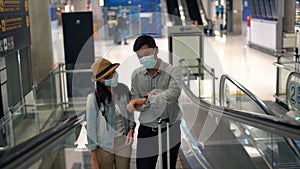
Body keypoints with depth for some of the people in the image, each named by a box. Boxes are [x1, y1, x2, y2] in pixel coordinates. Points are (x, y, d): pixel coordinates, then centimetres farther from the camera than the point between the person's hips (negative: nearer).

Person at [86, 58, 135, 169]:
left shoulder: (123, 89, -5)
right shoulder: (94, 98, -17)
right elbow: (91, 129, -11)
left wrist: (131, 130, -6)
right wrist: (94, 160, -8)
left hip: (123, 144, 3)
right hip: (104, 147, -3)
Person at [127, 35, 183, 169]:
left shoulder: (173, 71, -6)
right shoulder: (136, 75, 5)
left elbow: (173, 94, -25)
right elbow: (135, 101, -1)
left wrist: (145, 100, -30)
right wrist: (151, 96, -20)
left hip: (170, 129, -2)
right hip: (146, 131, 2)